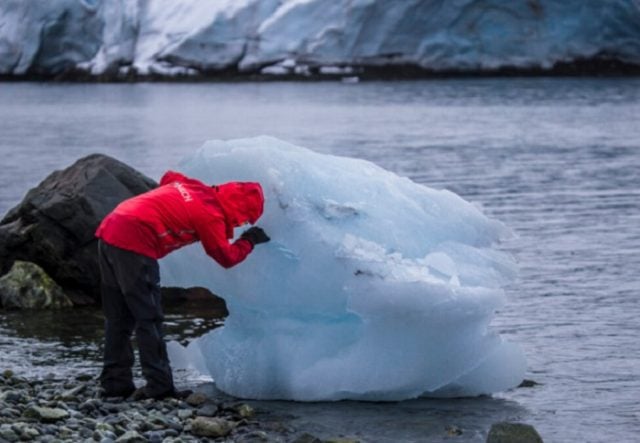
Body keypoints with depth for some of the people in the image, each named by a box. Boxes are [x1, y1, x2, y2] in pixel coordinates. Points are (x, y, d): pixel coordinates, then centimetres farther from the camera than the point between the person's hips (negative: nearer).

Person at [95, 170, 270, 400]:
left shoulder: (197, 188, 16)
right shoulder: (210, 214, -7)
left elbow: (168, 177, 36)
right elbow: (226, 257, 4)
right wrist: (249, 241, 19)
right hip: (133, 243, -9)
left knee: (118, 318, 13)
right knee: (148, 319, -4)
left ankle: (115, 382, 16)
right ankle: (159, 386, -4)